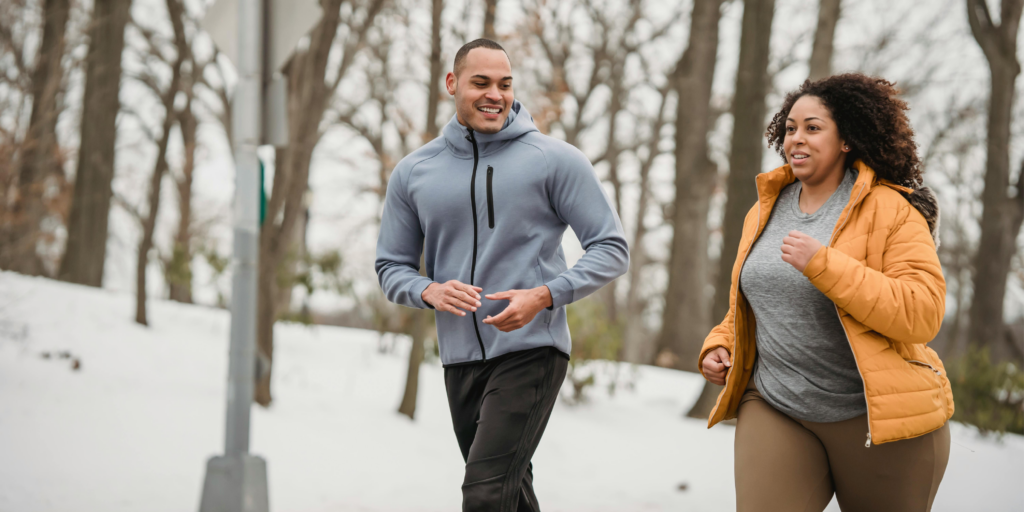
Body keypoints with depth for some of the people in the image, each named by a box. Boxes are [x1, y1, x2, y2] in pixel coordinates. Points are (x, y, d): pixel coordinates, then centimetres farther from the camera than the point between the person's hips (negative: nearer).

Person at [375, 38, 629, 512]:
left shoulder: (555, 160, -4)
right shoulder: (412, 173, 7)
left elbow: (611, 250, -3)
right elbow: (392, 267, 13)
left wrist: (544, 296, -18)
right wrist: (430, 292, -10)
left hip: (531, 352, -5)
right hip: (460, 360, 5)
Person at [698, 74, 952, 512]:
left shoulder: (891, 210, -7)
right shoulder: (765, 210, 13)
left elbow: (922, 315, -19)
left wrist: (823, 263, -24)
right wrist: (719, 345, 8)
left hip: (878, 417, -4)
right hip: (776, 409, 4)